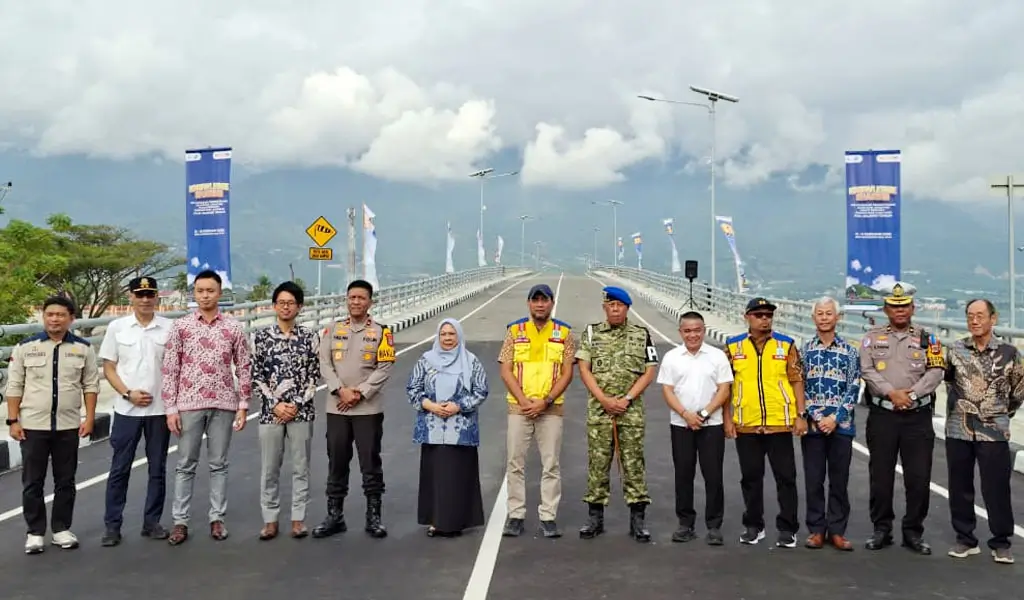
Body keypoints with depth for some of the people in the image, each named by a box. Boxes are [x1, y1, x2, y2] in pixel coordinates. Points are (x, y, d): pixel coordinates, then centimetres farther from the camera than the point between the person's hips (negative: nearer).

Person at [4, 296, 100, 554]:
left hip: (68, 426, 1)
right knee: (32, 482, 5)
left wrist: (89, 418, -3)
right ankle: (35, 532, 16)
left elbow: (91, 385, 4)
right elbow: (14, 386, 2)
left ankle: (62, 529, 20)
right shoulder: (25, 347, 0)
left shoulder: (83, 348, 2)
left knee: (65, 481, 9)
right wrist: (13, 421, -4)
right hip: (32, 425, -1)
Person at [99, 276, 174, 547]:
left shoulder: (169, 327, 0)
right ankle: (112, 525, 14)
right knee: (119, 469, 4)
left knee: (157, 469, 8)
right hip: (126, 410, 0)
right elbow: (108, 368, 3)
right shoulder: (116, 327, 2)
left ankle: (152, 522, 19)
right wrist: (128, 393, -11)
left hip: (160, 409, 0)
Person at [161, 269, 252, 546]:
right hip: (188, 404, 0)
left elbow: (244, 368, 4)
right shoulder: (180, 326, 0)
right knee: (185, 465, 7)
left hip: (223, 404, 0)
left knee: (219, 464, 9)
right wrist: (170, 408, -5)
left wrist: (243, 406, 0)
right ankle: (180, 521, 16)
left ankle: (217, 518, 19)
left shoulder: (234, 327, 1)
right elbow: (170, 370, 0)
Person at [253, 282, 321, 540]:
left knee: (300, 467, 6)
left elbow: (314, 375, 0)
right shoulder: (261, 337, 2)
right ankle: (270, 520, 17)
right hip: (270, 412, 0)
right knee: (269, 469, 7)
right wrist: (275, 405, -9)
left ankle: (298, 518, 16)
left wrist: (297, 404, -9)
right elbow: (256, 377, 1)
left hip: (302, 411, 0)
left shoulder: (310, 336, 1)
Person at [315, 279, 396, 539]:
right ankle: (334, 516, 18)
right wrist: (341, 391, -13)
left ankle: (373, 517, 11)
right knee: (336, 464, 8)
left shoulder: (381, 331, 2)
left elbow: (384, 368, -6)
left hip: (369, 408, -2)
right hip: (336, 408, 2)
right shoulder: (333, 329, 9)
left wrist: (360, 393, -13)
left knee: (370, 463, 2)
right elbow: (324, 365, 2)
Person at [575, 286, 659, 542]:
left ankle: (638, 518, 8)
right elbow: (584, 369, 1)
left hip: (631, 410, -1)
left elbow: (650, 372, 1)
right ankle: (595, 516, 14)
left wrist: (627, 398, -10)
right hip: (598, 409, 1)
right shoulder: (591, 333, 7)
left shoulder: (642, 335, 6)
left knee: (633, 462, 1)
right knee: (597, 463, 5)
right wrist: (604, 399, -10)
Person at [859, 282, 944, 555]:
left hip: (918, 416, 0)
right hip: (882, 416, 0)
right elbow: (867, 371, -3)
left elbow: (936, 372, -3)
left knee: (919, 477, 1)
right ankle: (881, 530, 18)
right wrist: (891, 393, -15)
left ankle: (913, 532, 15)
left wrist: (911, 394, -15)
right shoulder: (872, 337, 7)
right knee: (880, 476, 5)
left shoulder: (927, 339, 9)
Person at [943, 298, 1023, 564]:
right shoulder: (955, 349, 2)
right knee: (959, 487, 8)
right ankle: (965, 539, 21)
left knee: (997, 489, 1)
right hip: (958, 429, 2)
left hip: (994, 431, -2)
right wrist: (957, 406, 10)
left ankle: (1001, 543, 15)